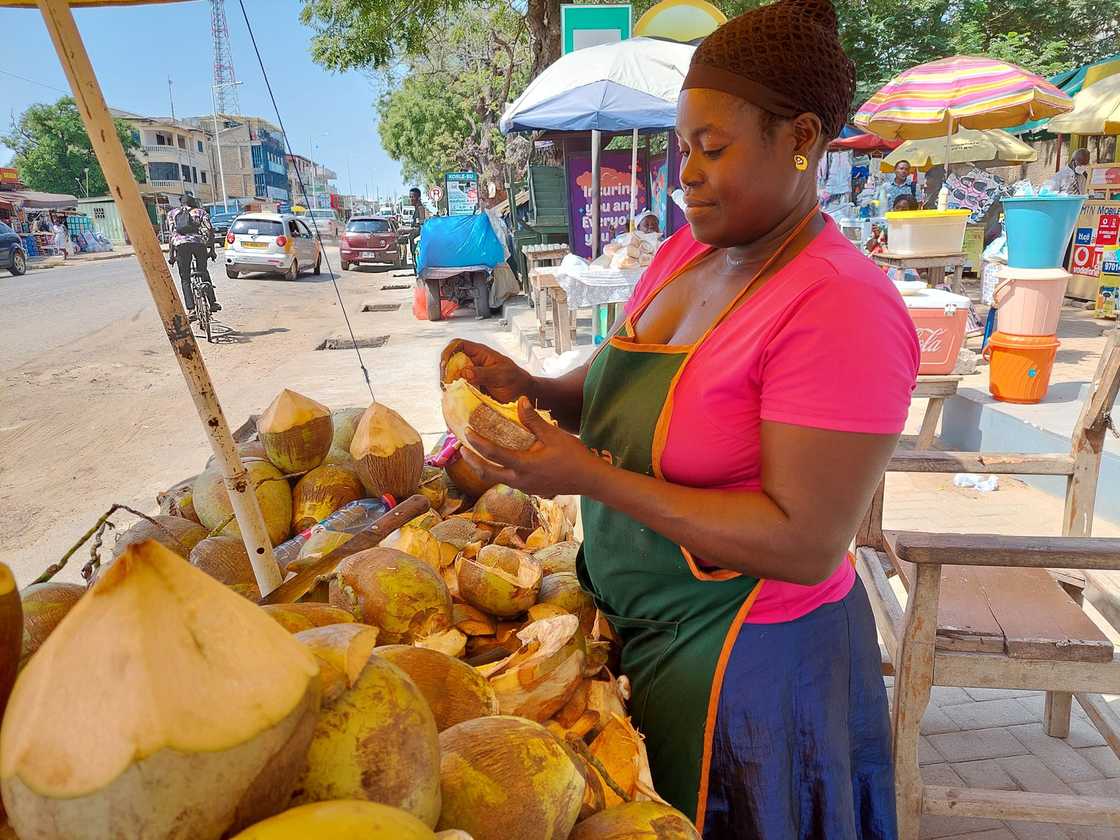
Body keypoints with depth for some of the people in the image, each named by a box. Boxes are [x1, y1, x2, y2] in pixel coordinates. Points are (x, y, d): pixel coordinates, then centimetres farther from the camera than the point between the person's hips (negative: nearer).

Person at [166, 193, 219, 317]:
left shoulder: (172, 213, 21)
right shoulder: (200, 212, 19)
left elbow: (172, 233, 14)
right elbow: (209, 231, 7)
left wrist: (172, 255, 13)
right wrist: (211, 249, 10)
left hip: (180, 245, 0)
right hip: (198, 243, 0)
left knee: (185, 279, 5)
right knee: (203, 273, 19)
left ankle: (190, 309, -6)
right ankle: (213, 303, 17)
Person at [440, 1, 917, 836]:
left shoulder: (839, 307, -24)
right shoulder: (684, 251, 1)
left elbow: (806, 544, -27)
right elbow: (623, 386, 10)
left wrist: (592, 477, -28)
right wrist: (528, 386, -9)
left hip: (739, 659, -7)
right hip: (637, 623, 7)